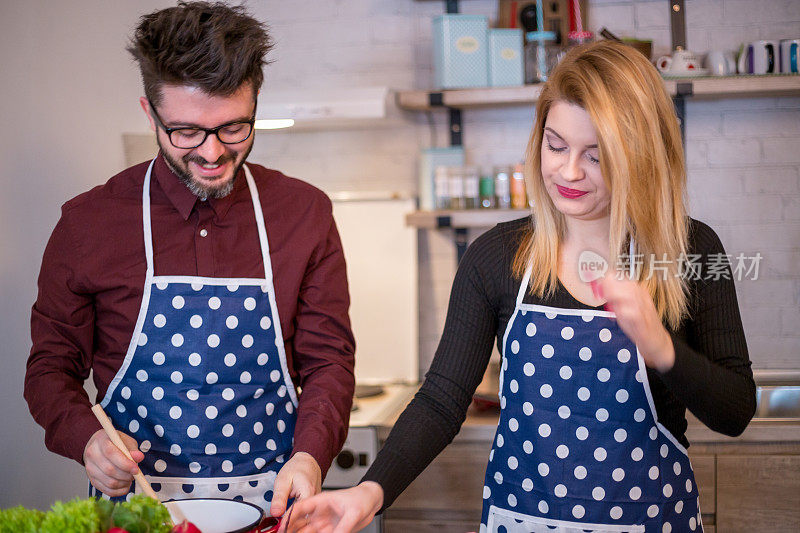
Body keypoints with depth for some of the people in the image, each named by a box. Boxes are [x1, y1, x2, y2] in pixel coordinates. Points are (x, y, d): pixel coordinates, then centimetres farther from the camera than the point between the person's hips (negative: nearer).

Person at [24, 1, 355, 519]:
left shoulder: (305, 213, 0)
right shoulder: (89, 222, -3)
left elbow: (328, 360, 3)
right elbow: (52, 365, 5)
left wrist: (309, 455, -15)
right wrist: (87, 437, -15)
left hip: (270, 500, 0)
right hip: (136, 502, 1)